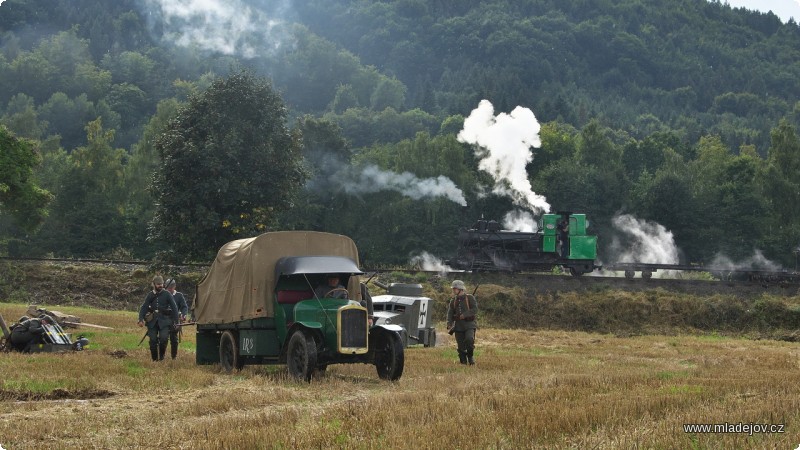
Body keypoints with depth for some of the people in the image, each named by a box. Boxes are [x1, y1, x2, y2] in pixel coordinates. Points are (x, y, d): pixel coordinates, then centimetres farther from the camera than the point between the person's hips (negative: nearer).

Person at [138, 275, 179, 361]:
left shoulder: (167, 294, 1)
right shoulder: (150, 295, 8)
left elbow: (174, 308, 2)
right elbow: (144, 307, 7)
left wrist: (176, 321, -4)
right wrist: (141, 319, -8)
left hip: (164, 321, -2)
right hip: (152, 321, 2)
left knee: (163, 338, -18)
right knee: (153, 341, -3)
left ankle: (161, 356, 3)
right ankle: (154, 359, 12)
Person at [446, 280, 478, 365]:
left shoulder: (470, 298, 0)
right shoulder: (453, 301, 13)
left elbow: (475, 309, -9)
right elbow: (450, 313, 7)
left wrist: (465, 315, -19)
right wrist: (449, 325, -7)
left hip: (469, 324, -4)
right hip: (458, 325, 4)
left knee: (469, 339, -25)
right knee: (461, 346, 1)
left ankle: (470, 355, -2)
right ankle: (463, 361, 12)